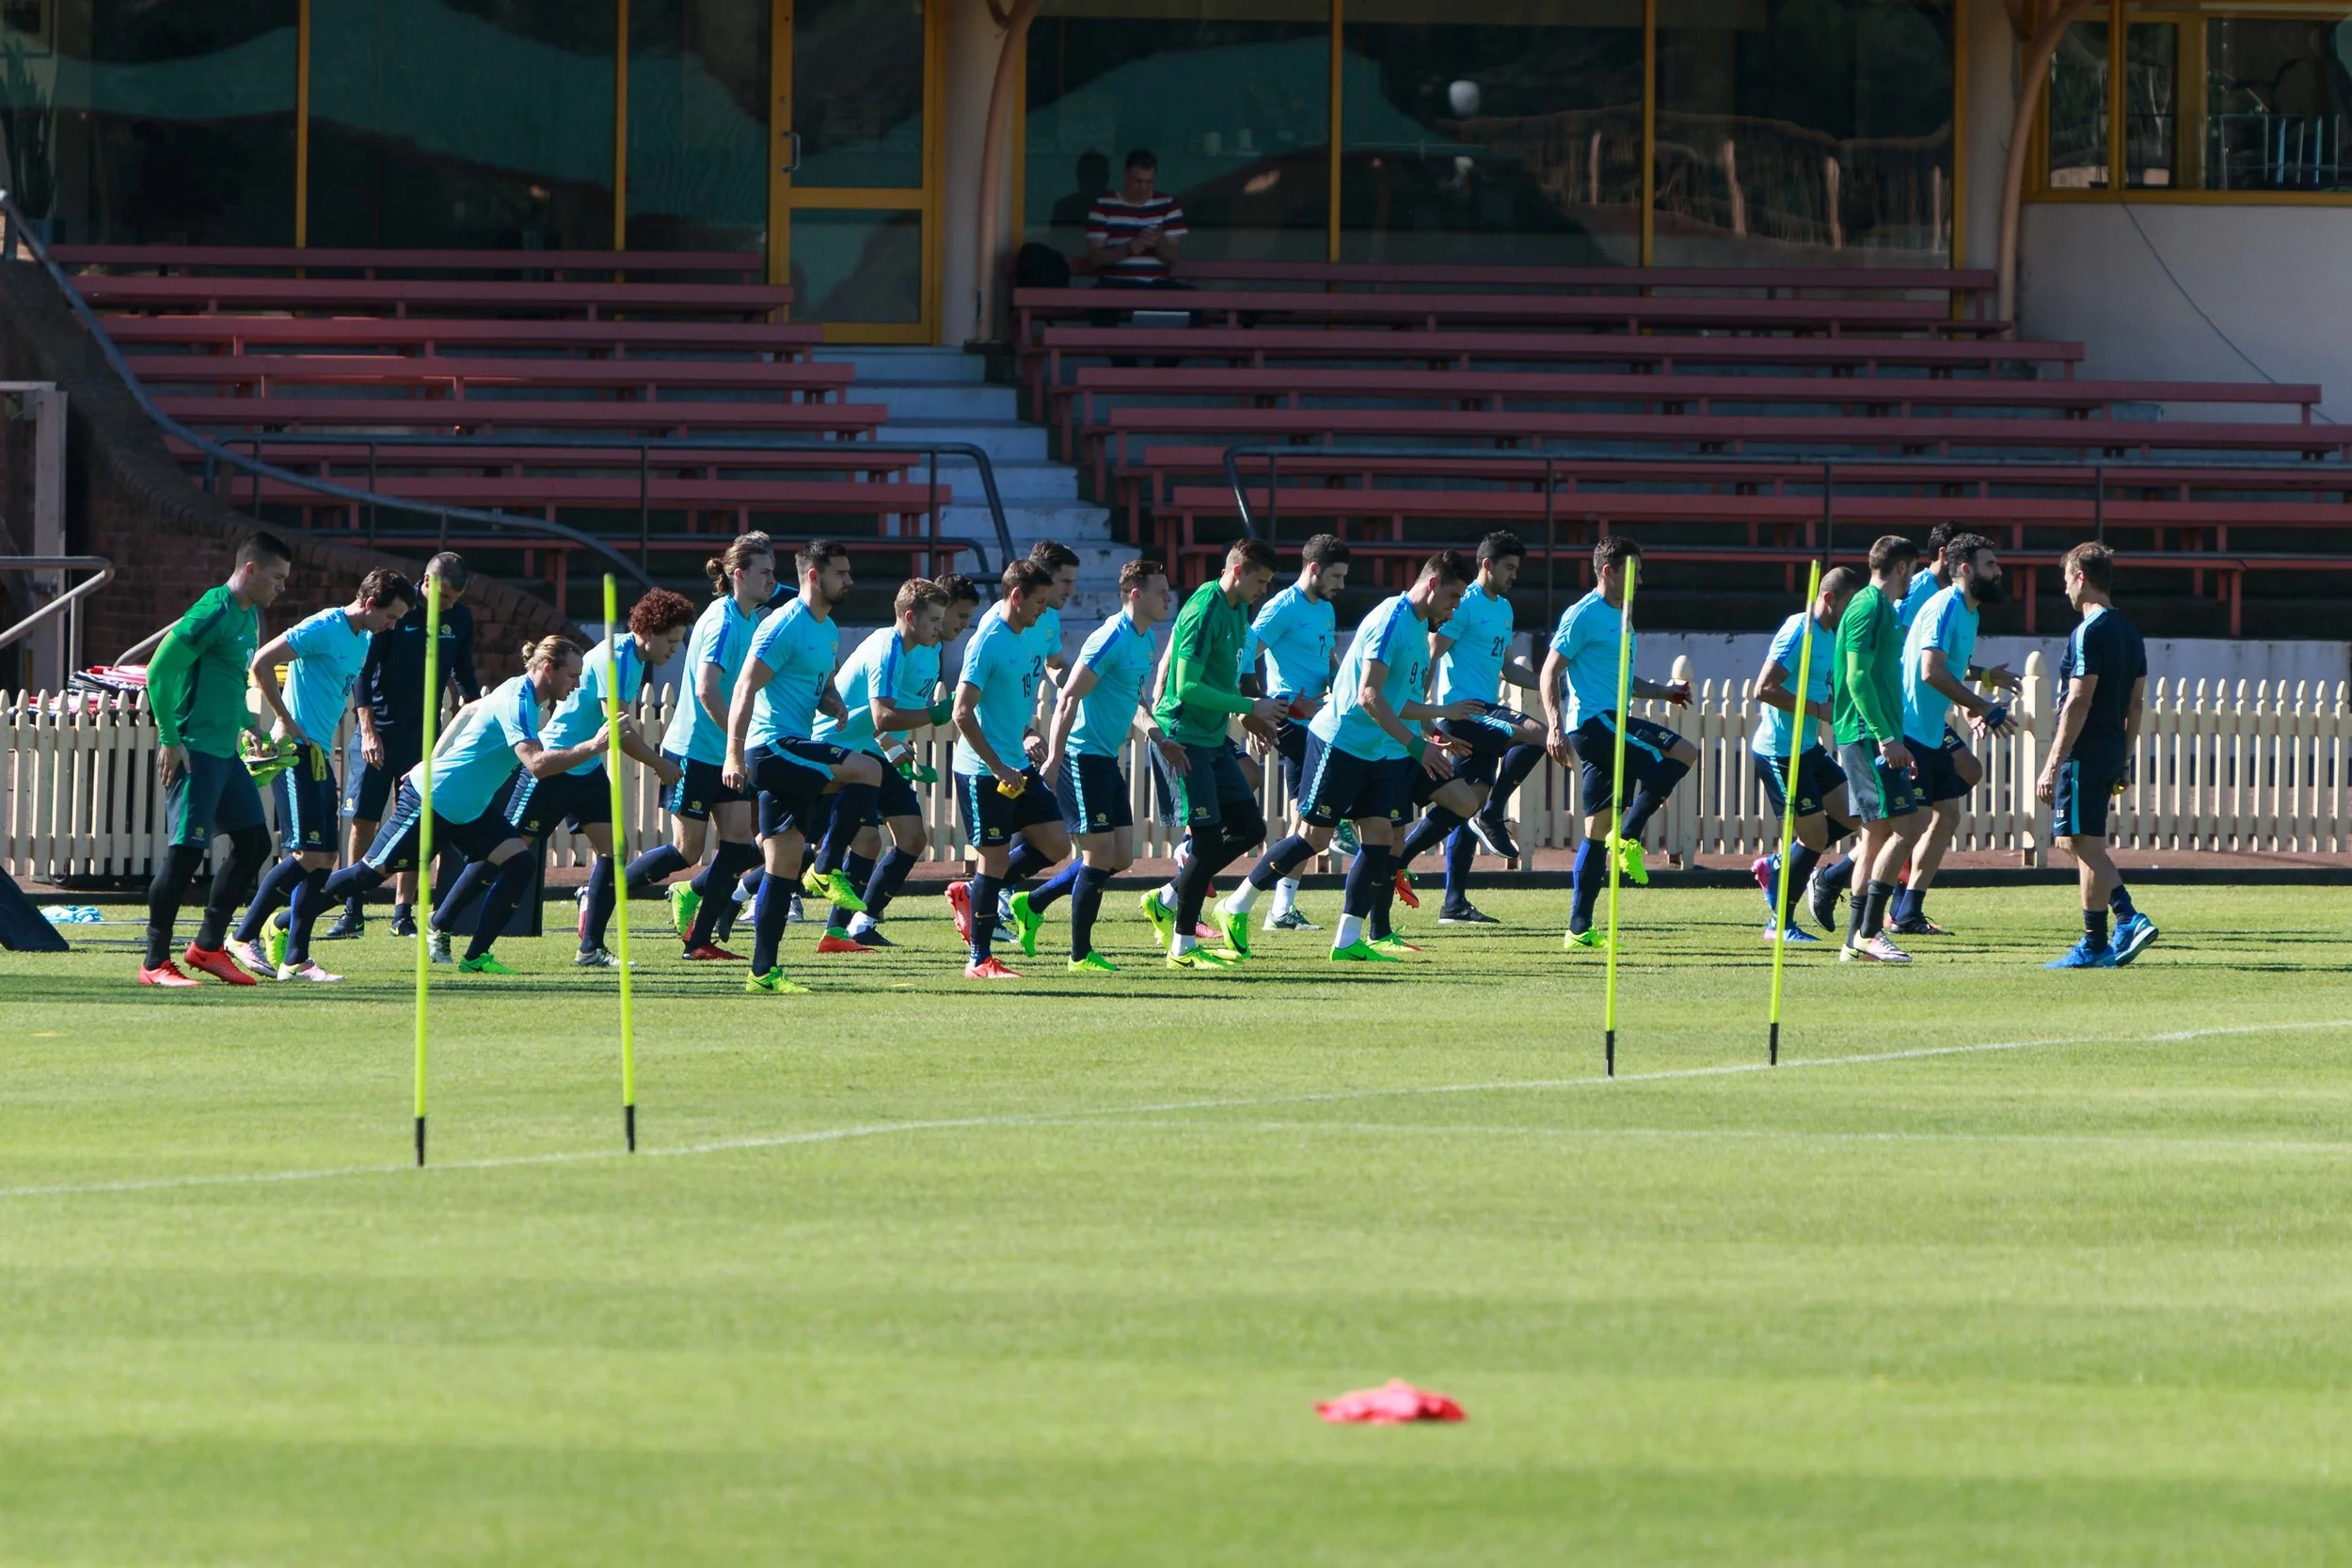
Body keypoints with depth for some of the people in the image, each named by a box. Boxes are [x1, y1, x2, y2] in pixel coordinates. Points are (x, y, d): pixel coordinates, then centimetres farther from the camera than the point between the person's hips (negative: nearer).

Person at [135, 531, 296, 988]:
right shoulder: (213, 614, -16)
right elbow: (159, 671, -19)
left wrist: (247, 723, 19)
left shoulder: (249, 616, 14)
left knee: (253, 842, 10)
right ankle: (155, 963, -4)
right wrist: (170, 740, -20)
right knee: (185, 849, -10)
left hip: (226, 752, 10)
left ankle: (208, 946, 19)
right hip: (194, 751, -10)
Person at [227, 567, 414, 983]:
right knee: (308, 855, -15)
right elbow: (262, 663, -18)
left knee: (323, 859, 6)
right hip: (297, 751, -9)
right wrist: (287, 723, -15)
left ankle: (295, 960, 9)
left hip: (319, 756, 9)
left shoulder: (363, 641, 16)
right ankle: (244, 936, -7)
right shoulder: (323, 628, -12)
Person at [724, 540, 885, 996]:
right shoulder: (785, 626, -12)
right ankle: (827, 871, -12)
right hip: (774, 747, -9)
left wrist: (834, 706, 4)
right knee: (868, 770, -21)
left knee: (784, 867, 7)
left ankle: (764, 973, 8)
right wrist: (735, 754, -23)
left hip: (792, 754, 9)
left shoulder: (828, 631, 17)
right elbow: (746, 688, -16)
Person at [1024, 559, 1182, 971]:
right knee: (1100, 855, -6)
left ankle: (1033, 904, 21)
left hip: (1107, 760, 10)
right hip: (1083, 756, -10)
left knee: (1121, 858, 9)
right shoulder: (1112, 639, -18)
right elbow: (1069, 698, -22)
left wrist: (1156, 736, 14)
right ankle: (1080, 955, 4)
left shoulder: (1144, 641, 11)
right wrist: (1053, 760, -26)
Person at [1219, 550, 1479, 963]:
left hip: (1379, 754, 9)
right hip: (1339, 742, -9)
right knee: (1314, 837, -4)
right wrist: (1417, 745, -26)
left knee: (1379, 836, -1)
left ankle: (1348, 940, 2)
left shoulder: (1419, 628, 13)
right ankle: (1235, 908, 10)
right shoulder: (1391, 621, -18)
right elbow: (1369, 696, -25)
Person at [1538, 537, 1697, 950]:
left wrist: (1661, 690, 18)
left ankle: (1580, 928, 9)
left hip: (1611, 723, 10)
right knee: (1683, 753, -20)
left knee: (1599, 831, 8)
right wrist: (1555, 726, -22)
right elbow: (1551, 672, -11)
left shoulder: (1619, 618, 21)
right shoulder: (1583, 616, -7)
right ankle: (1628, 836, -16)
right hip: (1593, 721, -10)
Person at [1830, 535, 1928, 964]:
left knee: (1877, 834, 9)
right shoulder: (1869, 607, -10)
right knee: (1905, 825, -13)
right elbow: (1858, 677, -18)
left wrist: (1894, 738, 26)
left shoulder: (1879, 607, 20)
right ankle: (1869, 931, -14)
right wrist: (1886, 736, -22)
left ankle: (1856, 941, 10)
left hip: (1876, 737, 10)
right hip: (1869, 735, -10)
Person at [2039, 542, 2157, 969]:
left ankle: (2095, 946, -1)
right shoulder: (2129, 632, 13)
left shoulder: (2089, 633, -15)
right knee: (2083, 843, 18)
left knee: (2086, 845, -3)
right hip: (2113, 750, 9)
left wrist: (2053, 764, -18)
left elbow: (2078, 702, -19)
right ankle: (2128, 918, 8)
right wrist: (2125, 763, 22)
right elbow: (2136, 702, 17)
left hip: (2085, 753, -9)